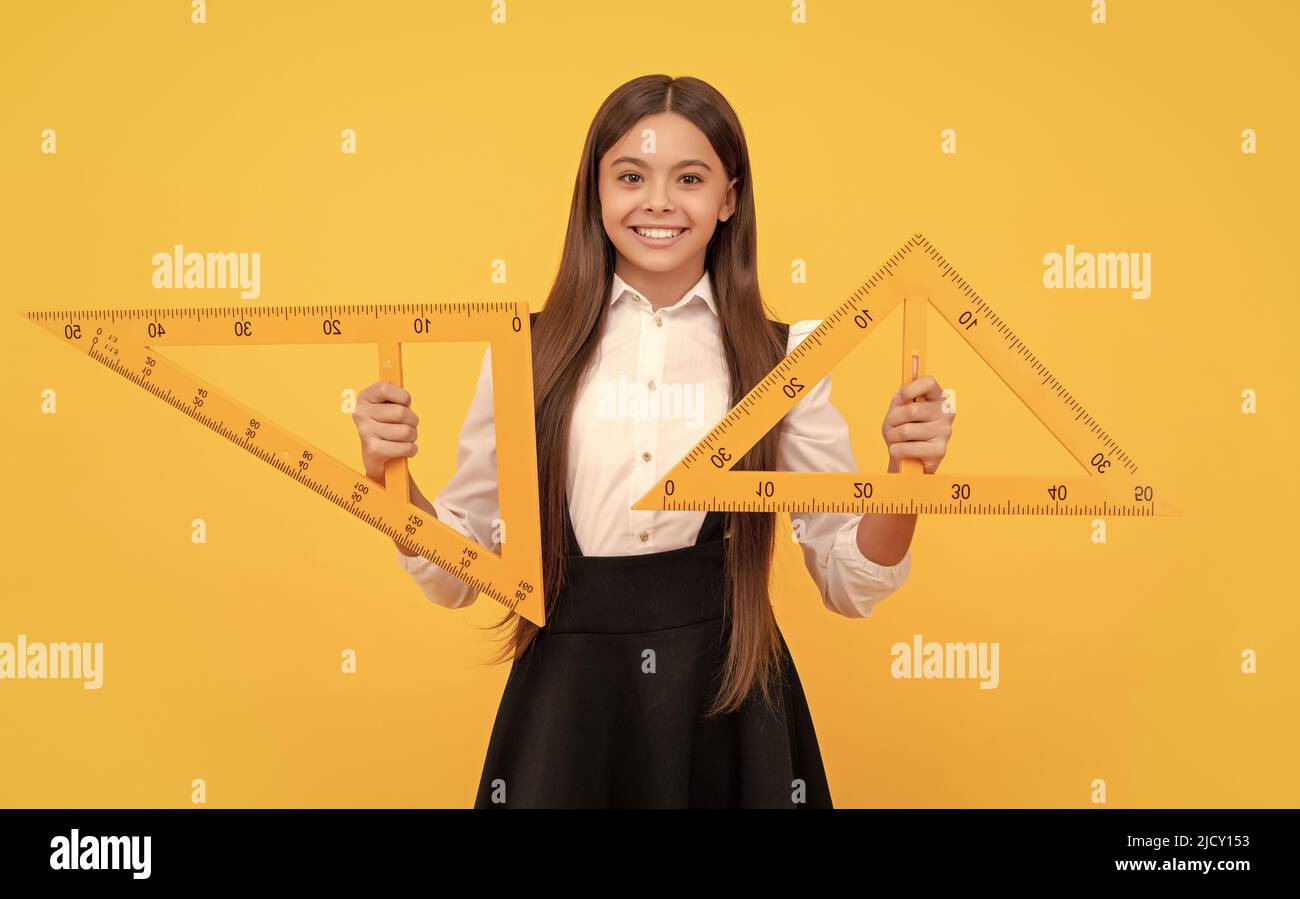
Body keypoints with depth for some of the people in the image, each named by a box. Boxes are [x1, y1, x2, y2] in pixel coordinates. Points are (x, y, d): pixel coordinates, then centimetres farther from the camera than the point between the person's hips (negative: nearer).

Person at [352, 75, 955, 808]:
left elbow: (849, 586, 2)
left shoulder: (782, 358, -3)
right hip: (565, 700, 0)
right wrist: (390, 477, -13)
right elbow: (460, 575, 4)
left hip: (727, 705, 0)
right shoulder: (527, 353, -2)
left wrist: (904, 477, -15)